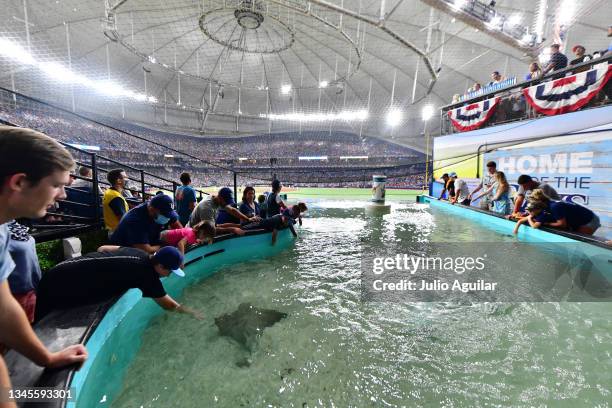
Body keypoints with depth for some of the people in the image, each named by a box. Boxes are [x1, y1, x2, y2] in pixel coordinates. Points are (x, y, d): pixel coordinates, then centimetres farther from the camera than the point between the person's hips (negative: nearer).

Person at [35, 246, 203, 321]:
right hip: (62, 285, -8)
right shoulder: (147, 275, -22)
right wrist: (190, 312, 6)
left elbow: (103, 248, 11)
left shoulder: (138, 253, -2)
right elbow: (169, 305, -9)